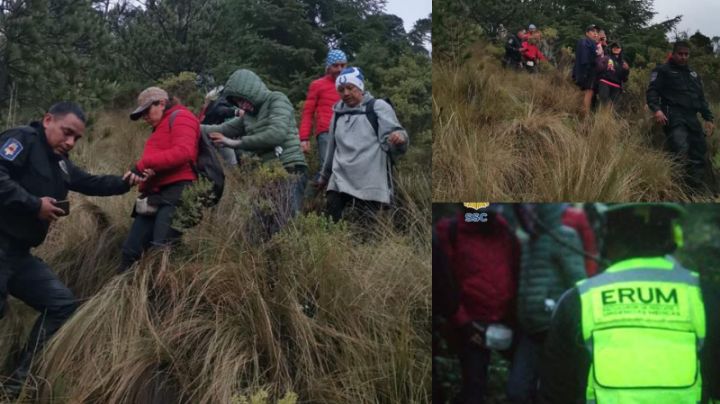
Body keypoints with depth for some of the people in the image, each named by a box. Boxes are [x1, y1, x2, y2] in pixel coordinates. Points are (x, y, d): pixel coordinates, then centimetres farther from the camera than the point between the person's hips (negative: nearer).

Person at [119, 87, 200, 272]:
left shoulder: (180, 117, 2)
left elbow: (183, 152, -17)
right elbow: (157, 156, 17)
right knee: (130, 252, 3)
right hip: (156, 194, 9)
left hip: (176, 191, -9)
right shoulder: (161, 127, 31)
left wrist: (143, 165, -15)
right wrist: (146, 171, -8)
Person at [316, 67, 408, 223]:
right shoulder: (338, 112, 19)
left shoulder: (378, 107, 2)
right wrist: (324, 175, 36)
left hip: (370, 183, -5)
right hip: (339, 181, 5)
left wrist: (400, 138, -33)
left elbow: (391, 137, -9)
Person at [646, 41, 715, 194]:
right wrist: (657, 109, -20)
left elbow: (701, 98, 30)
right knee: (681, 153, -25)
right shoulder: (663, 70, 8)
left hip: (692, 118, 7)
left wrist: (708, 118, 19)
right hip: (674, 116, -6)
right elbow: (652, 91, -3)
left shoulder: (693, 74, 27)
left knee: (698, 155, -1)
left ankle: (696, 192, 4)